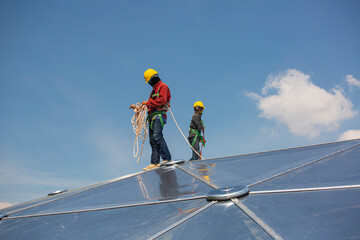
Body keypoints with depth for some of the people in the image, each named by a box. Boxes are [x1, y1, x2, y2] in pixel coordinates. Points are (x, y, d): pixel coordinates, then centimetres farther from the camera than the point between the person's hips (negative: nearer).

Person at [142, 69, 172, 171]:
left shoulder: (163, 86, 1)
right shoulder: (154, 89, 29)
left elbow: (162, 100, -14)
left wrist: (148, 103, -11)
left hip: (159, 115, -9)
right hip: (152, 116, 9)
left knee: (157, 136, -26)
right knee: (152, 140, 2)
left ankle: (167, 158, -31)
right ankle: (155, 162, 0)